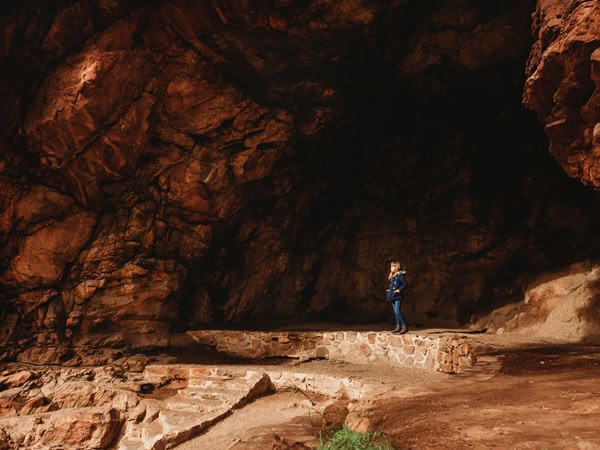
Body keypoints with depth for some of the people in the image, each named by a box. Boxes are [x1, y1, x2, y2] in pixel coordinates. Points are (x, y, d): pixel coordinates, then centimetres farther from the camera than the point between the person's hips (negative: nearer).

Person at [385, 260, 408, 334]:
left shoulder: (400, 275, -10)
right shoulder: (392, 276, 16)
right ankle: (398, 327, 15)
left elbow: (405, 284, -15)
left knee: (397, 311, -16)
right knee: (396, 312, 10)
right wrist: (389, 290, 10)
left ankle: (404, 326, -12)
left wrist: (399, 290, -19)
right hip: (392, 296, 9)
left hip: (398, 296, -9)